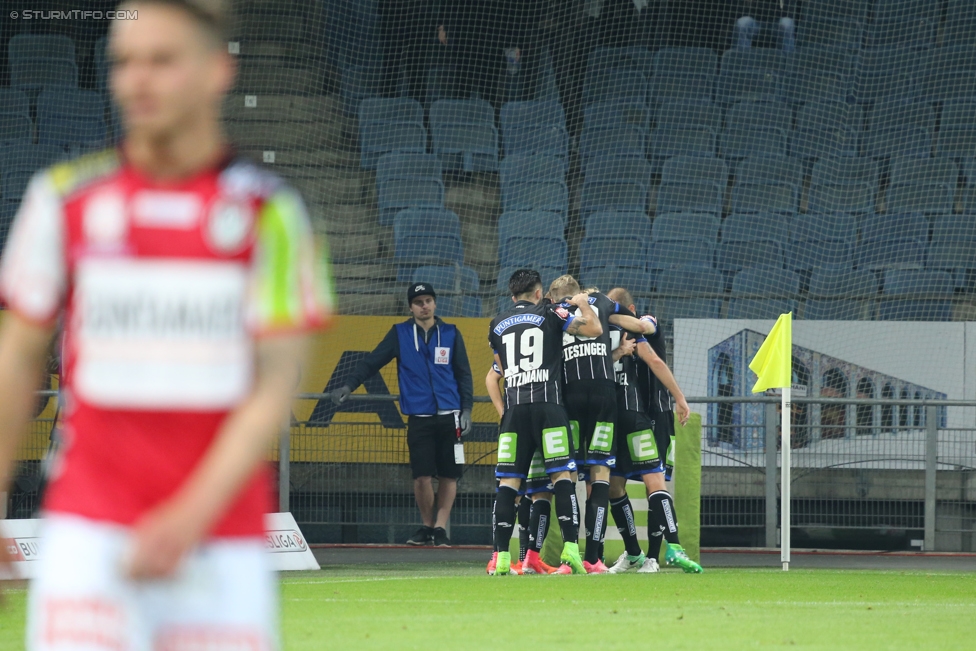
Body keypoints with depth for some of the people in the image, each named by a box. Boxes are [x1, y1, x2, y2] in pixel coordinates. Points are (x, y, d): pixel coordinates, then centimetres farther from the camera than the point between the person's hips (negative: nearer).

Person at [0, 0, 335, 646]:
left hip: (224, 529, 0)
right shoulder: (67, 198, 3)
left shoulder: (270, 212, -1)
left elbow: (275, 386, -5)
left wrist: (189, 519, -15)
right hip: (88, 530, 0)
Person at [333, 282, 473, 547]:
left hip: (449, 416, 1)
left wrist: (466, 410, 1)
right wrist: (349, 385, -9)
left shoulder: (451, 334, 7)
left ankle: (440, 528, 11)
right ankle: (427, 526, 11)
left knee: (448, 476, 0)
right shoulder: (400, 334, 6)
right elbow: (372, 361, 4)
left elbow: (464, 374, 9)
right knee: (422, 476, -7)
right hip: (419, 418, -1)